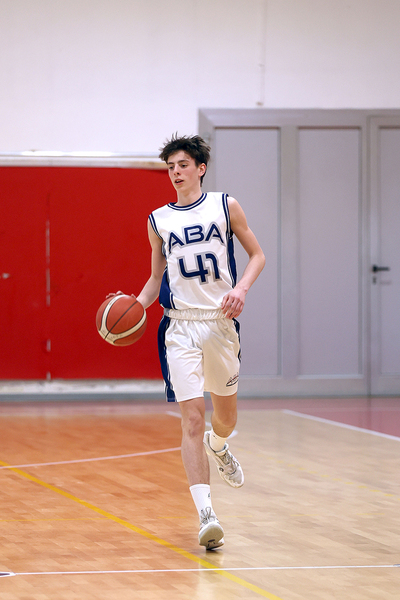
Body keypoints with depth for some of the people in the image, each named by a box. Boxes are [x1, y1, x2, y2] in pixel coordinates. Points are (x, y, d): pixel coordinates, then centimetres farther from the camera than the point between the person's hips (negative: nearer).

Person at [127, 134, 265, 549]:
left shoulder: (225, 206, 2)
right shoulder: (158, 221, 7)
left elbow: (257, 255, 6)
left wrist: (241, 288, -12)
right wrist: (136, 305, -3)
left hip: (221, 321, 0)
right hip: (181, 326, 0)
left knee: (226, 410, 16)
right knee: (192, 417, -12)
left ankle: (217, 445, 55)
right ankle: (205, 514, -17)